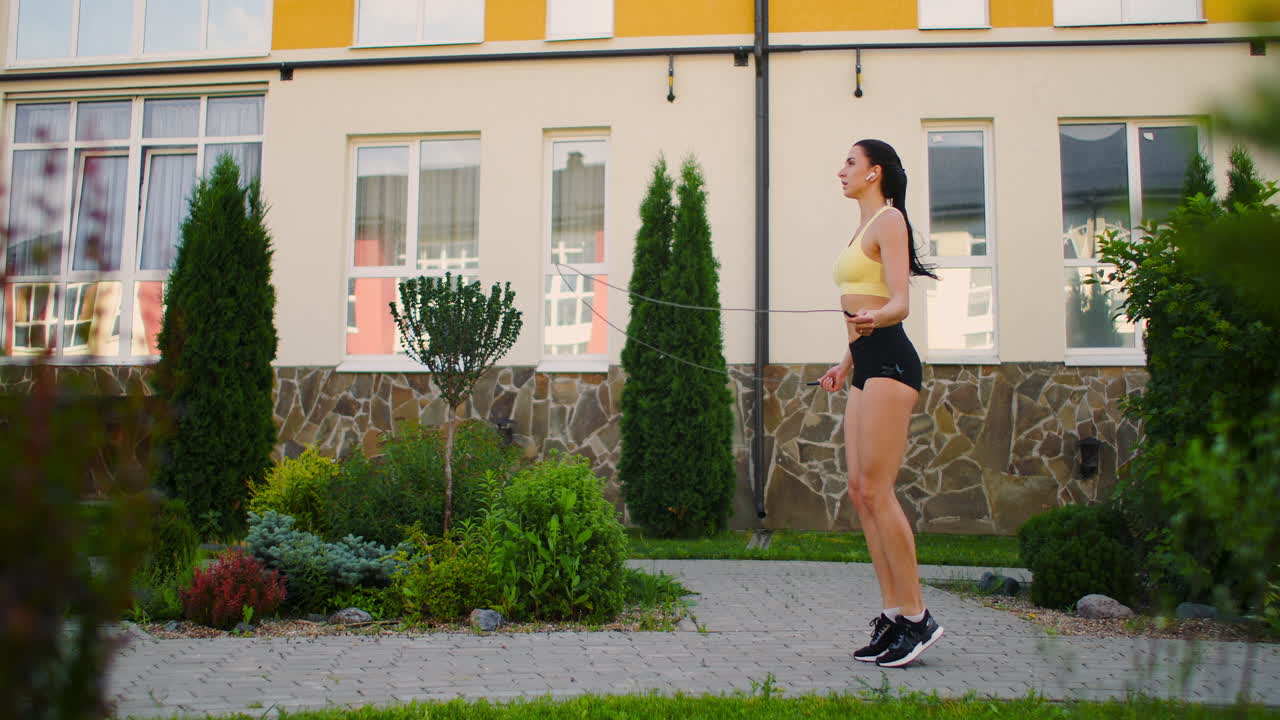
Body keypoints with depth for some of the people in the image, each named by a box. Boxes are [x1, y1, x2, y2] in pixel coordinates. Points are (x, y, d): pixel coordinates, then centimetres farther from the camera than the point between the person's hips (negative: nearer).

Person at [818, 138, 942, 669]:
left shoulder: (889, 219, -5)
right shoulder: (864, 227, 22)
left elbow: (899, 304, -16)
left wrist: (872, 319, -37)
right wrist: (846, 364, 30)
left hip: (889, 362, -10)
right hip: (867, 366, 10)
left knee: (875, 490, -12)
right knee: (861, 491, 4)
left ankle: (917, 617, -4)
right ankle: (893, 615, 8)